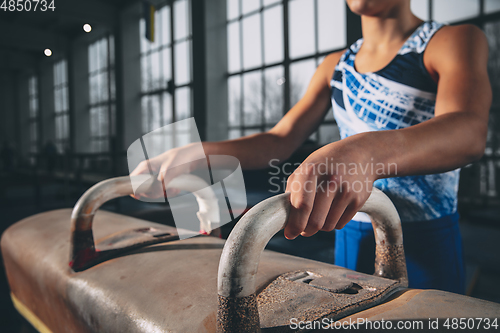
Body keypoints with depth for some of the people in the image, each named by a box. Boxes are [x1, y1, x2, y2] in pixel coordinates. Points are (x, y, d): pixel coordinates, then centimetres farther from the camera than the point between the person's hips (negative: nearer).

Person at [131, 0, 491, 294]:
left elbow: (469, 131, -27)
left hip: (426, 244, -4)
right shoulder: (335, 67, 10)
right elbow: (280, 140, 4)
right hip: (350, 235, 5)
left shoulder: (454, 41, -7)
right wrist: (191, 155, -11)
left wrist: (366, 153, -48)